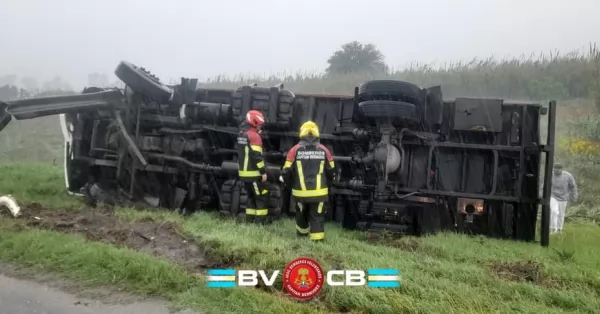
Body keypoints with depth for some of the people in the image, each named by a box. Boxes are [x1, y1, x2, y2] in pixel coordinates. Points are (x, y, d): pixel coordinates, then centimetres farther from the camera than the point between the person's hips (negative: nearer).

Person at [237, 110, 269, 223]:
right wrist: (263, 172, -16)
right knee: (261, 197, -1)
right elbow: (257, 156, -20)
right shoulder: (254, 136, -16)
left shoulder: (241, 134, 12)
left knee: (251, 196, 17)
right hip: (254, 173, -8)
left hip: (244, 172, 8)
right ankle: (260, 220, -2)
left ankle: (250, 219, 18)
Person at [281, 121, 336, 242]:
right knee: (317, 217, 3)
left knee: (301, 214, 23)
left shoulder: (295, 150, -5)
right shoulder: (324, 150, 0)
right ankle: (317, 239, -4)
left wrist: (290, 184, 16)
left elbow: (287, 171, -4)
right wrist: (326, 184, 23)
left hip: (301, 192, 1)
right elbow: (331, 172, 6)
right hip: (319, 191, -1)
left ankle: (302, 234, 43)